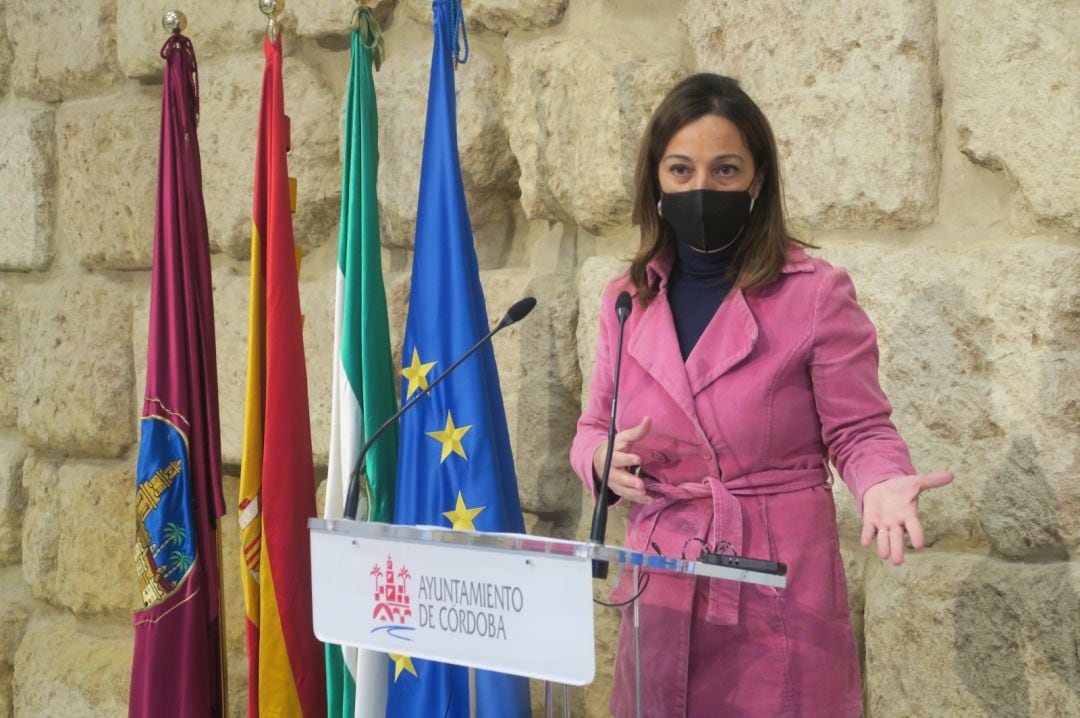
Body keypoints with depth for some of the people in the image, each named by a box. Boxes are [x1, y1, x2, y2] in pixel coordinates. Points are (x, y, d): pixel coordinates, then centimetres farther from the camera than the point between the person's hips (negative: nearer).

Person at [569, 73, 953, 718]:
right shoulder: (626, 301, 6)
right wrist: (602, 459, -8)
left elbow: (860, 431, -4)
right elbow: (595, 428, 14)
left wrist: (884, 485, -26)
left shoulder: (817, 294, -8)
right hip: (663, 596, 4)